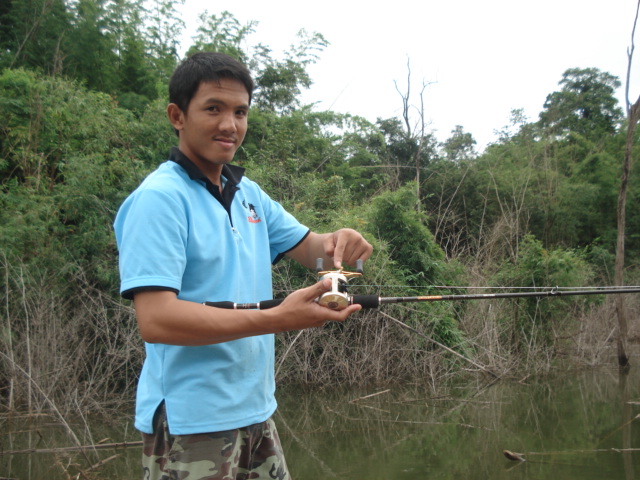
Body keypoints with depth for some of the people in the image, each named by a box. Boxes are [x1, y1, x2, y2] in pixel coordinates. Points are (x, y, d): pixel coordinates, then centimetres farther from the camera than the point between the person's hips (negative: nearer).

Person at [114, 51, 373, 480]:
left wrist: (337, 244, -9)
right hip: (190, 423, -7)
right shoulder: (160, 199, -15)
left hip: (255, 412, 8)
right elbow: (155, 319, -24)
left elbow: (307, 247, 15)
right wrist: (277, 319, -29)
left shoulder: (249, 194, 10)